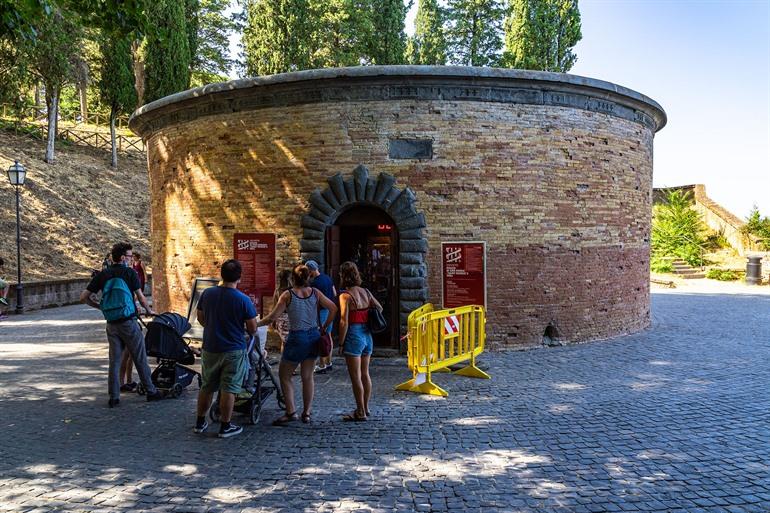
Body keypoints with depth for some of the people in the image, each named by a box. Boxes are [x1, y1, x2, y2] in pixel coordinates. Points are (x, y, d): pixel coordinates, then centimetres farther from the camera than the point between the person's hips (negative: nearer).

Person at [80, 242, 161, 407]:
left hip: (111, 324, 4)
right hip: (129, 322, -4)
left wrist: (100, 306, 17)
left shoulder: (102, 275, 4)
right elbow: (140, 297, -5)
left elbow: (84, 297, 3)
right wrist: (149, 310, 12)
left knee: (114, 360, 11)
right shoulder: (129, 272, -7)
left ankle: (114, 397, 13)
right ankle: (151, 391, 14)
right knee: (140, 359, 6)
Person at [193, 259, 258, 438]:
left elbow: (200, 318, 10)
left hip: (210, 348, 4)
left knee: (206, 387, 18)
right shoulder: (243, 300, -16)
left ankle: (200, 423, 29)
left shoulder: (207, 293, -3)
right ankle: (225, 427, 13)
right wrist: (249, 331, 12)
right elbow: (252, 329, -10)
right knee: (228, 389, 5)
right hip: (234, 350, -4)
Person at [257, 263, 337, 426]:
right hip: (313, 337, 5)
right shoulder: (315, 292, 1)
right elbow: (333, 308, 4)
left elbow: (272, 317, -11)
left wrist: (256, 324, 3)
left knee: (284, 376, 11)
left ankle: (290, 412, 5)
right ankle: (306, 413, 19)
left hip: (297, 338, -5)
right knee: (308, 377, 14)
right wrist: (325, 327, 12)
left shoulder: (288, 295, -10)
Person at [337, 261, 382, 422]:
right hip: (367, 335, 7)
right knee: (365, 374, 16)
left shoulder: (345, 295, -14)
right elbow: (379, 308, 16)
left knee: (355, 377, 2)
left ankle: (360, 412, 8)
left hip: (354, 336, -7)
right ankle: (365, 408, 27)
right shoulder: (365, 292, 6)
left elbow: (344, 322, -17)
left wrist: (341, 344, -10)